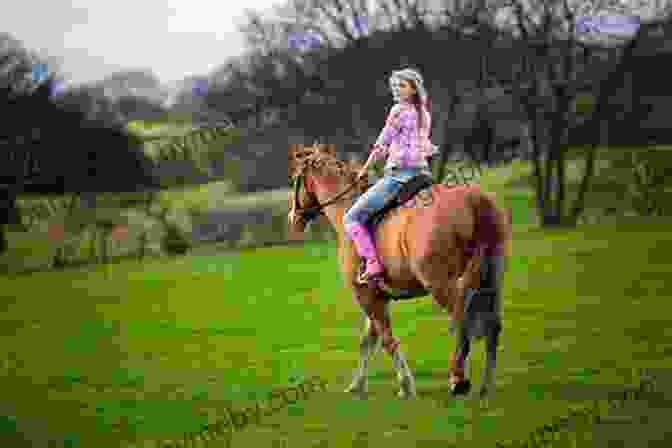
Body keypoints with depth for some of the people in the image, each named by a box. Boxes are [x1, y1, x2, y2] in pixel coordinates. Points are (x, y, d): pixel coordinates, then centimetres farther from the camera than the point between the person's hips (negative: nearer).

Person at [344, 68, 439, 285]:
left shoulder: (399, 110, -8)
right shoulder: (425, 114, 16)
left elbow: (381, 146, -5)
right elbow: (429, 148, 21)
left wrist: (364, 169, 6)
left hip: (398, 175, -8)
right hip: (422, 173, 8)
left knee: (352, 218, -6)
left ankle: (373, 264, -18)